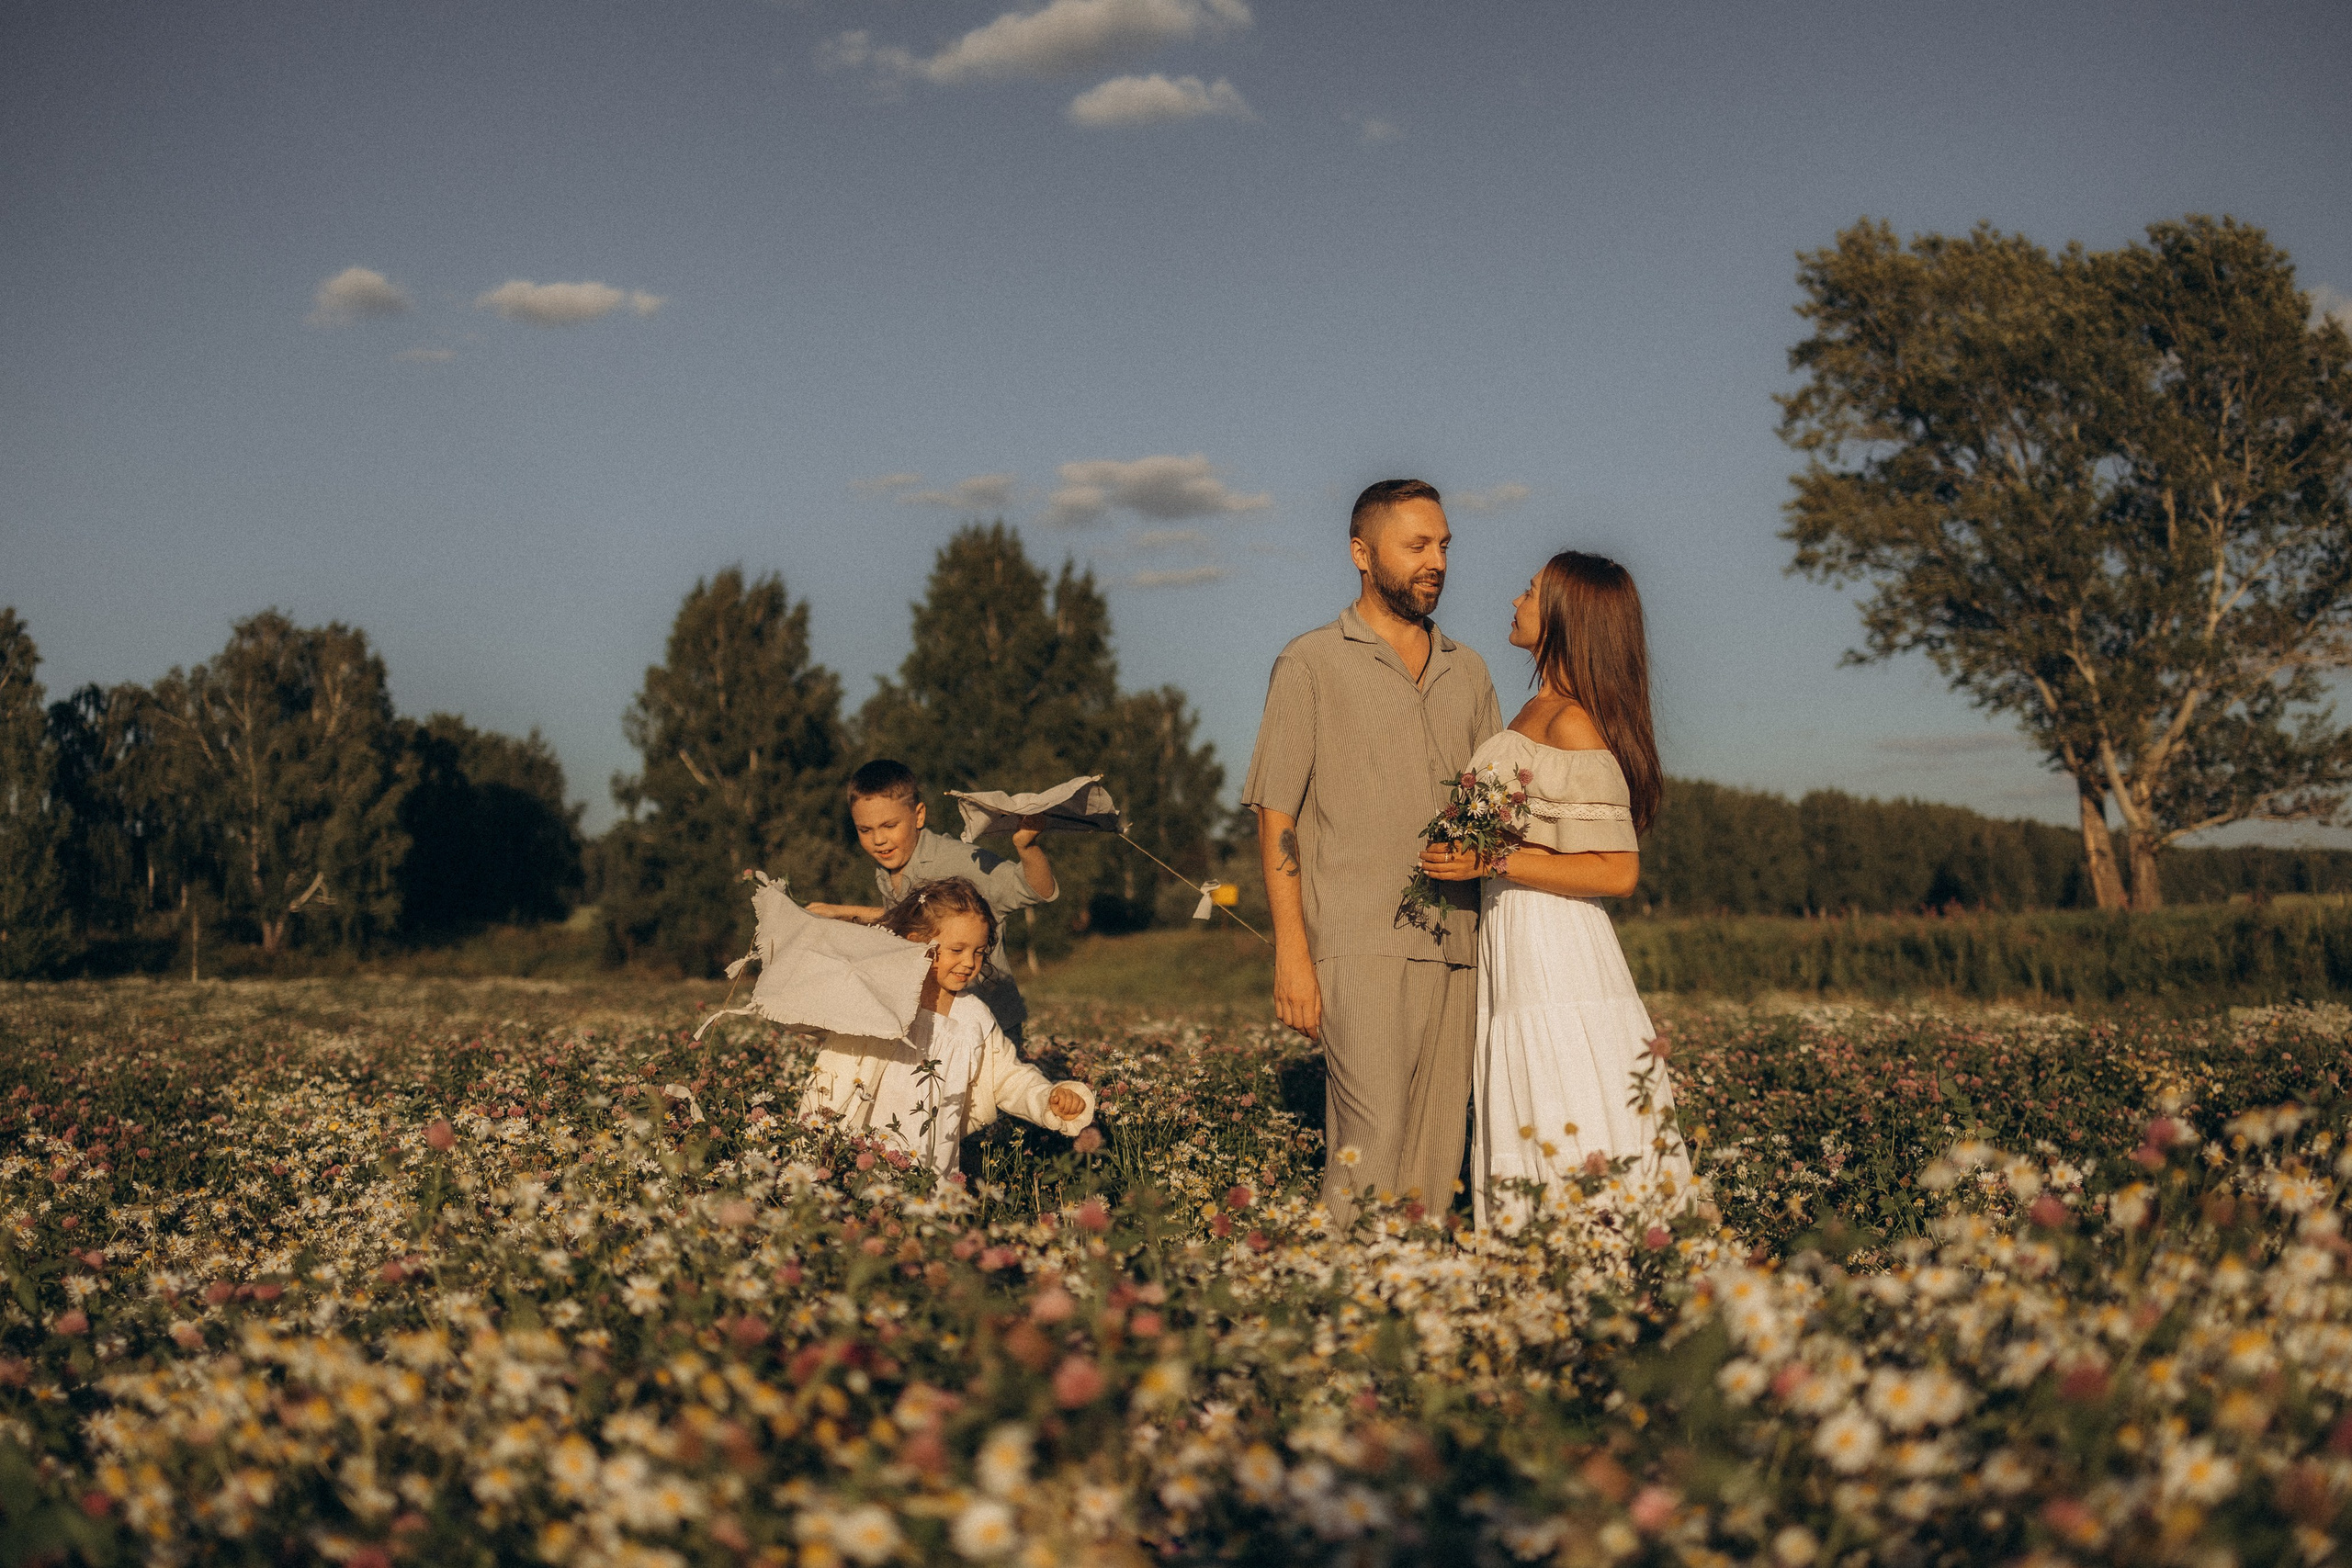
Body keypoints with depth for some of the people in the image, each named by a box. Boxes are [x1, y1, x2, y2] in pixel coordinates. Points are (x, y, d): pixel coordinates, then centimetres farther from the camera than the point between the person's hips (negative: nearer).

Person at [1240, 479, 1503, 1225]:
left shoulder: (1467, 672, 19)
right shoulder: (1312, 665, 4)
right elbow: (1276, 819, 0)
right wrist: (1292, 955, -9)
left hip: (1457, 946, 5)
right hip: (1360, 943, -5)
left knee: (1438, 1156, 4)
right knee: (1370, 1148, -15)